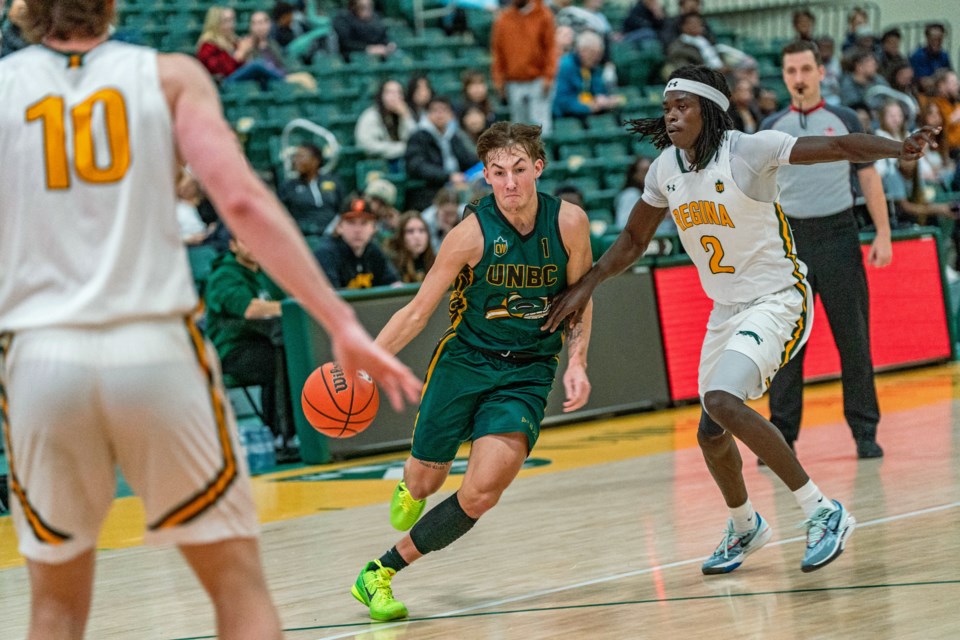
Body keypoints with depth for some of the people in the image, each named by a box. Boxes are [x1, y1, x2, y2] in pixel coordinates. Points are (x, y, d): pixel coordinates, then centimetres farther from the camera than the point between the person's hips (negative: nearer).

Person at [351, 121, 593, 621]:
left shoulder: (568, 222, -10)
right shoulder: (472, 233, -16)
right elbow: (418, 311, -8)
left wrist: (576, 363, -8)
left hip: (528, 372, 1)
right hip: (464, 358, 0)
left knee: (481, 494, -17)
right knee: (425, 481, 10)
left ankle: (381, 573, -4)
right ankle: (409, 485, 50)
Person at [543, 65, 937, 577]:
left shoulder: (749, 150, -18)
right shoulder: (666, 169, 2)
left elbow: (839, 147, -23)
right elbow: (633, 240, 16)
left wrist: (898, 149, -40)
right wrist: (584, 286, 6)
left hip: (777, 300, -7)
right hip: (726, 311, 8)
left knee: (722, 402, -28)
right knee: (711, 435, 12)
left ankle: (822, 511, -20)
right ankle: (744, 527, 42)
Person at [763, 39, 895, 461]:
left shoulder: (844, 121, 6)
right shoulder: (771, 128, 8)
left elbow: (869, 178, 6)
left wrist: (883, 235, -2)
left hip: (838, 234, -1)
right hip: (789, 236, 1)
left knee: (853, 338, 0)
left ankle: (865, 432, 8)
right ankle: (782, 434, 5)